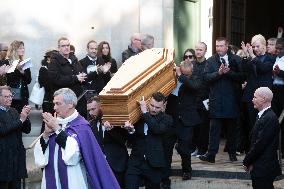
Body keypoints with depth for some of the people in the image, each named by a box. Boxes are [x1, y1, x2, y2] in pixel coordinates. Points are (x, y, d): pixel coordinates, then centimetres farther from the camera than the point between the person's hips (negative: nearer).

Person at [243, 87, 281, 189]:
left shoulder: (270, 118, -18)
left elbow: (260, 144, -20)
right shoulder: (261, 116, 14)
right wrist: (249, 161, 5)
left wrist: (247, 161, -11)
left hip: (264, 169, -9)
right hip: (259, 169, 9)